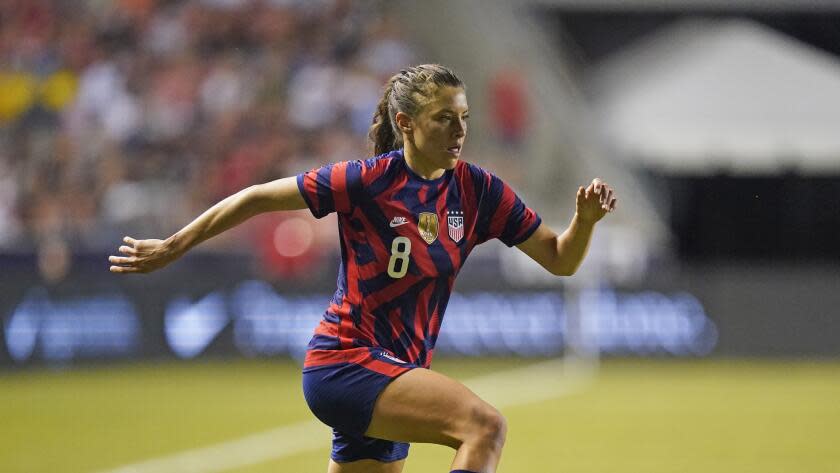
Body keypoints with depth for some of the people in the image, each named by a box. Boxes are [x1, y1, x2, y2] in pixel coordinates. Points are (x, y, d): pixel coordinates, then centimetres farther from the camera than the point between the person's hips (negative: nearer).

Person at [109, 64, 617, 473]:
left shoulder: (476, 190, 1)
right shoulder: (368, 181, -12)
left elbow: (560, 260, 5)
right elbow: (258, 198, -4)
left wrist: (586, 220, -16)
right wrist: (172, 248, 1)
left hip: (397, 376, 7)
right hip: (345, 362, -7)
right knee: (485, 425, -29)